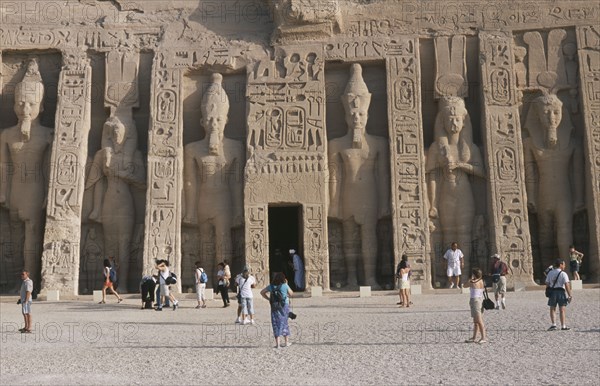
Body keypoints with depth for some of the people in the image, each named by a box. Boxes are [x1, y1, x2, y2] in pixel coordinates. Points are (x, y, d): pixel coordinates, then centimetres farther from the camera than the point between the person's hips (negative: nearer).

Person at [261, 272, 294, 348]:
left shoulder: (271, 286, 1)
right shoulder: (285, 286, -7)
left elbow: (262, 292, 7)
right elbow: (291, 294, 6)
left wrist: (268, 299, 7)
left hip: (274, 307, 1)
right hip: (284, 306, -1)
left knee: (276, 324, 6)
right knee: (284, 323, 13)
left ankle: (277, 343, 1)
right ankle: (286, 342, 21)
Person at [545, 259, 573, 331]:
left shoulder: (550, 273, 7)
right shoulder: (563, 274, -8)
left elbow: (547, 283, 7)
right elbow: (567, 285, -14)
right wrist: (570, 295, -12)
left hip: (552, 292, 3)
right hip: (561, 291, -3)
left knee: (552, 309, 11)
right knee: (562, 309, 2)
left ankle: (553, 324, 3)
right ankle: (563, 326, 3)